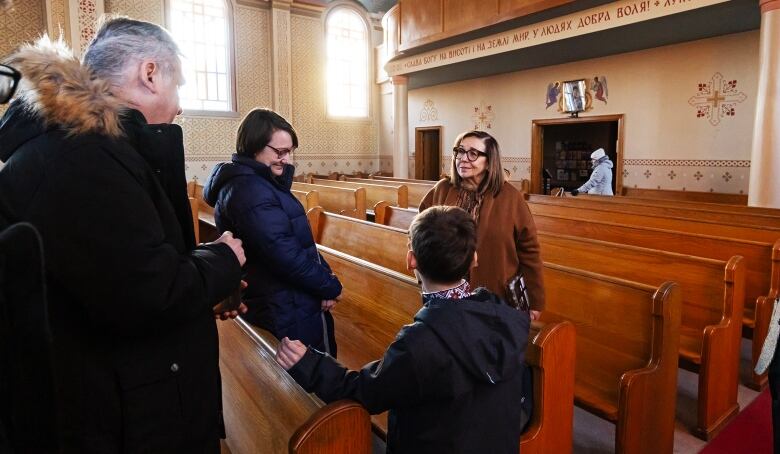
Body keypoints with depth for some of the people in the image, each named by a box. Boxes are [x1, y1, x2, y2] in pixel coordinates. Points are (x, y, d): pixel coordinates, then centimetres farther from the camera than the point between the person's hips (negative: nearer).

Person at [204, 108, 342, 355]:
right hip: (286, 312, -9)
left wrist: (325, 275, -4)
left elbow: (300, 240, 8)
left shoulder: (264, 182, 9)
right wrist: (331, 286, -13)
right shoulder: (250, 190, -23)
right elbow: (286, 255, -26)